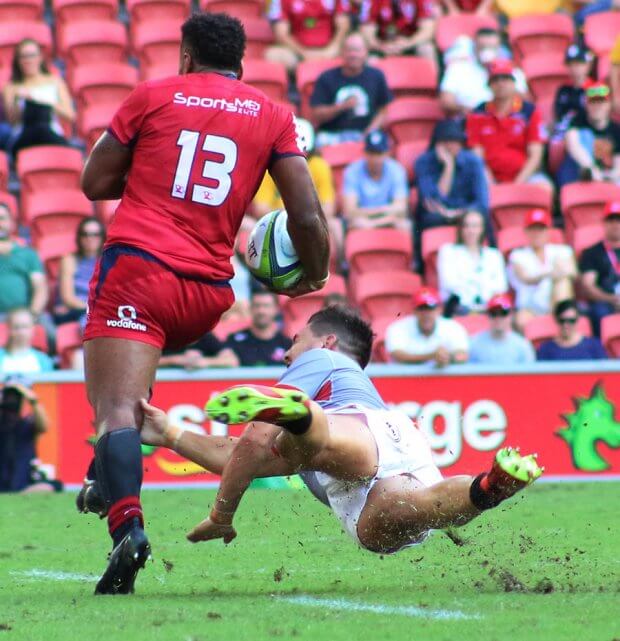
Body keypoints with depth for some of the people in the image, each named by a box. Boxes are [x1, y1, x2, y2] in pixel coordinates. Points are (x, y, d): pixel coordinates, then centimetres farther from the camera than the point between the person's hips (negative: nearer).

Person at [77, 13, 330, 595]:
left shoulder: (152, 97, 7)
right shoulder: (272, 116, 11)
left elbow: (95, 184, 11)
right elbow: (306, 215, 5)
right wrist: (315, 273, 23)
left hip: (137, 265, -4)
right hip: (208, 291, 4)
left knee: (117, 408, -15)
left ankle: (127, 520, -37)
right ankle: (106, 477, 24)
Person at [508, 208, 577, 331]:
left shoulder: (561, 251, 15)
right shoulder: (518, 255, 8)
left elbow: (573, 273, -4)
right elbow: (526, 279, -13)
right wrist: (547, 274, -36)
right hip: (530, 308, -2)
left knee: (563, 280, -27)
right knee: (522, 321, -37)